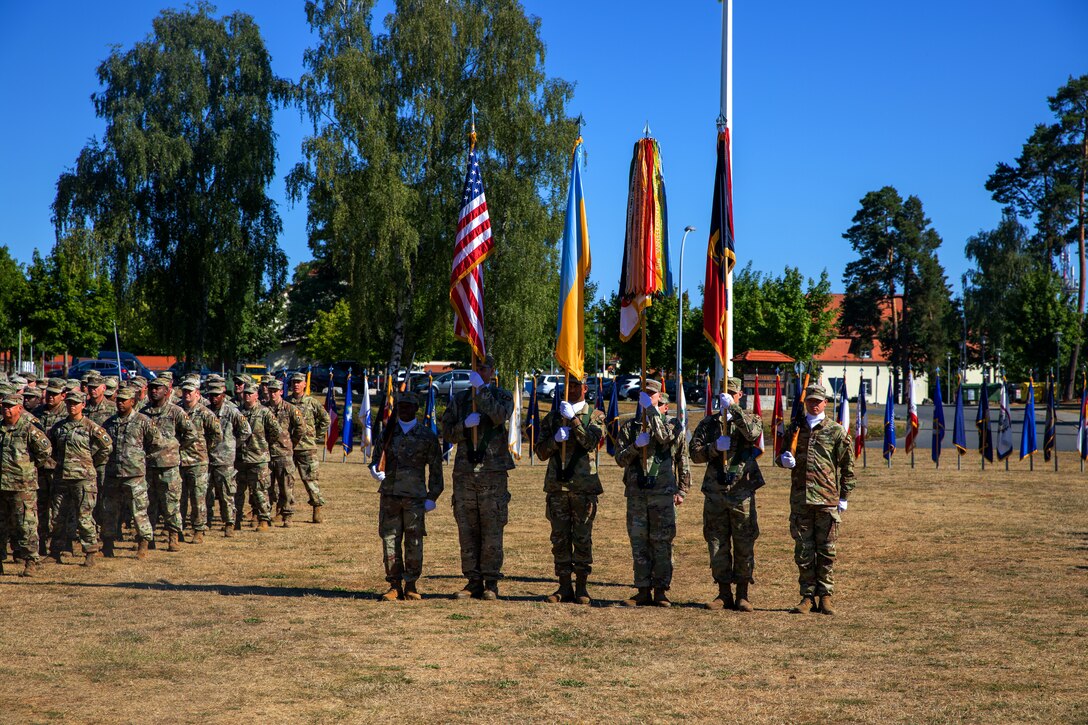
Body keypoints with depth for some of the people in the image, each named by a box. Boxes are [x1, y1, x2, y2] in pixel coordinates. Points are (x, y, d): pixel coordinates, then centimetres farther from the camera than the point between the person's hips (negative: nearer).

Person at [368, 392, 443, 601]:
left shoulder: (427, 436, 4)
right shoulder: (387, 433, 10)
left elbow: (435, 469, 6)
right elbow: (376, 458, 18)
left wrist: (432, 497, 1)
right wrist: (375, 470, -6)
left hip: (415, 497, -2)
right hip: (389, 495, 2)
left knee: (414, 541, 0)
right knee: (390, 539, 1)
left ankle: (411, 585, 10)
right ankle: (394, 585, 8)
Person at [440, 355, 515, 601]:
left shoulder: (502, 396, 6)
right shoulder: (459, 399, 14)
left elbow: (500, 415, -16)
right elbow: (447, 432, 9)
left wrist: (481, 389, -17)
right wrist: (465, 425, -10)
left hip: (493, 472, -3)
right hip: (464, 472, 3)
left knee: (492, 530, -3)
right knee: (467, 530, 4)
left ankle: (491, 583, 3)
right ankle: (473, 582, 11)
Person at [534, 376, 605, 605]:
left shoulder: (595, 416, 6)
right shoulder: (552, 418, 14)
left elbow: (591, 442, -13)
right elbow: (541, 452, 9)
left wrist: (573, 420, -18)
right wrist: (555, 439, -8)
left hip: (584, 486, -3)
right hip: (557, 486, 3)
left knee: (583, 539, 0)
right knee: (560, 539, 3)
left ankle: (581, 588, 7)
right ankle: (564, 587, 10)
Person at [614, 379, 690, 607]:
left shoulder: (673, 425, 6)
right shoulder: (630, 427, 12)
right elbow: (620, 458, 2)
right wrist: (635, 446, -12)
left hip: (663, 492, -2)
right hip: (636, 492, 3)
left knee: (662, 543, -1)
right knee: (639, 543, 3)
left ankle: (661, 591, 5)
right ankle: (643, 591, 9)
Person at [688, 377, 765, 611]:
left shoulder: (749, 419, 7)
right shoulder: (708, 423, 13)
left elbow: (753, 433, -17)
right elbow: (694, 452, 4)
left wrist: (733, 408, -20)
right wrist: (714, 448, -13)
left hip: (742, 491, -2)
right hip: (715, 491, 2)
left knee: (744, 545, 0)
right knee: (717, 544, 4)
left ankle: (742, 594, 8)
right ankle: (724, 593, 13)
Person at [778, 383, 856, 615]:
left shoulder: (837, 431, 3)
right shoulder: (794, 429, 11)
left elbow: (847, 467, 5)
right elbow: (781, 455, 22)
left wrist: (844, 497, 1)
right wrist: (784, 459, -3)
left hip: (827, 500, -3)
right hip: (800, 499, 3)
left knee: (826, 551, 2)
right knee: (803, 551, 4)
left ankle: (825, 597, 10)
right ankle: (807, 597, 10)